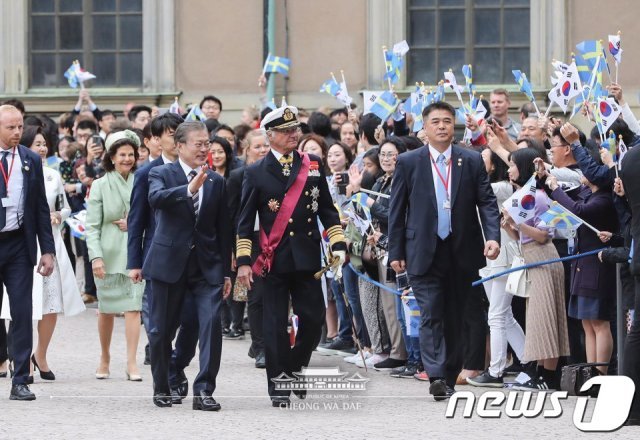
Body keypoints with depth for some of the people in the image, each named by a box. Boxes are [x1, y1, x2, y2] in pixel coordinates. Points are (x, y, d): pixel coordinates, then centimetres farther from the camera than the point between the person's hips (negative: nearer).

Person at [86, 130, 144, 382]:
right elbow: (92, 226, -2)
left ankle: (132, 363, -8)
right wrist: (96, 257, -12)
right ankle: (104, 359, 26)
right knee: (106, 309, 8)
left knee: (133, 307, -8)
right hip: (109, 253, 0)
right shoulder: (100, 185, 1)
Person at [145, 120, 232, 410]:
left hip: (207, 266, 2)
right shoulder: (162, 174, -1)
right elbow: (155, 199, -24)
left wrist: (227, 272, 13)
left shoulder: (216, 182, 10)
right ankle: (162, 388, 24)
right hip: (170, 262, -2)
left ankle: (204, 390, -12)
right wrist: (190, 189, -38)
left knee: (212, 322, -14)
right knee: (162, 329, 6)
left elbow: (223, 229, 14)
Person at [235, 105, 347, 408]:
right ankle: (278, 386, 6)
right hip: (273, 259, -2)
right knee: (276, 324, -1)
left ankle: (295, 369, 23)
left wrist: (338, 245, 3)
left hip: (307, 257, 2)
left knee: (313, 318, 0)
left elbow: (327, 210, 13)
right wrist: (243, 261, -4)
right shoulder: (256, 173, 2)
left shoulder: (313, 166, 10)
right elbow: (245, 221, 2)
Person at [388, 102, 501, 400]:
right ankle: (436, 377, -19)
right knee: (431, 315, -11)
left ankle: (450, 376, 17)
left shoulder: (472, 161, 5)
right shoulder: (408, 163, 3)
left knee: (455, 317, 8)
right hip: (425, 252, -2)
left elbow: (487, 202, 2)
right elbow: (397, 209, 5)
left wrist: (493, 237, -14)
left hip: (462, 252, 2)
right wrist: (395, 252, 1)